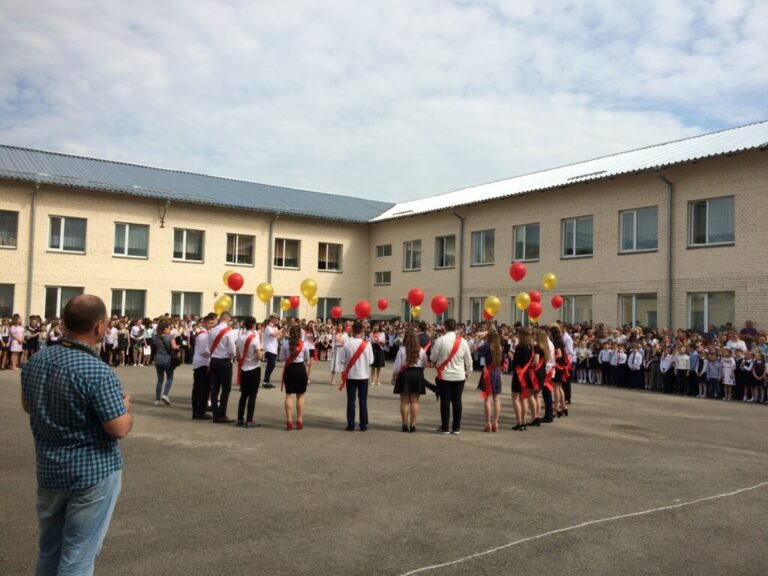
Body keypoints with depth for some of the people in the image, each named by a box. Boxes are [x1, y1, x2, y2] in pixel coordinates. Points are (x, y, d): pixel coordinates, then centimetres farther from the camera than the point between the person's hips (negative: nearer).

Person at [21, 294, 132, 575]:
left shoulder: (35, 361, -1)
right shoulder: (98, 372, -25)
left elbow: (28, 406, 15)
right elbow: (119, 429, -23)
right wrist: (125, 407, -4)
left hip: (48, 470, 7)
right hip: (93, 473, -7)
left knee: (48, 549, 22)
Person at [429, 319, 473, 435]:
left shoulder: (440, 340, -10)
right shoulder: (463, 341, 0)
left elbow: (433, 358, -5)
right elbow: (468, 359, 6)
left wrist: (432, 351, 17)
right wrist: (468, 372, 20)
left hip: (444, 375, -3)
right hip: (459, 376, 3)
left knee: (445, 401, 2)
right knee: (457, 401, 8)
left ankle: (445, 428, 5)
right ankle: (456, 428, 12)